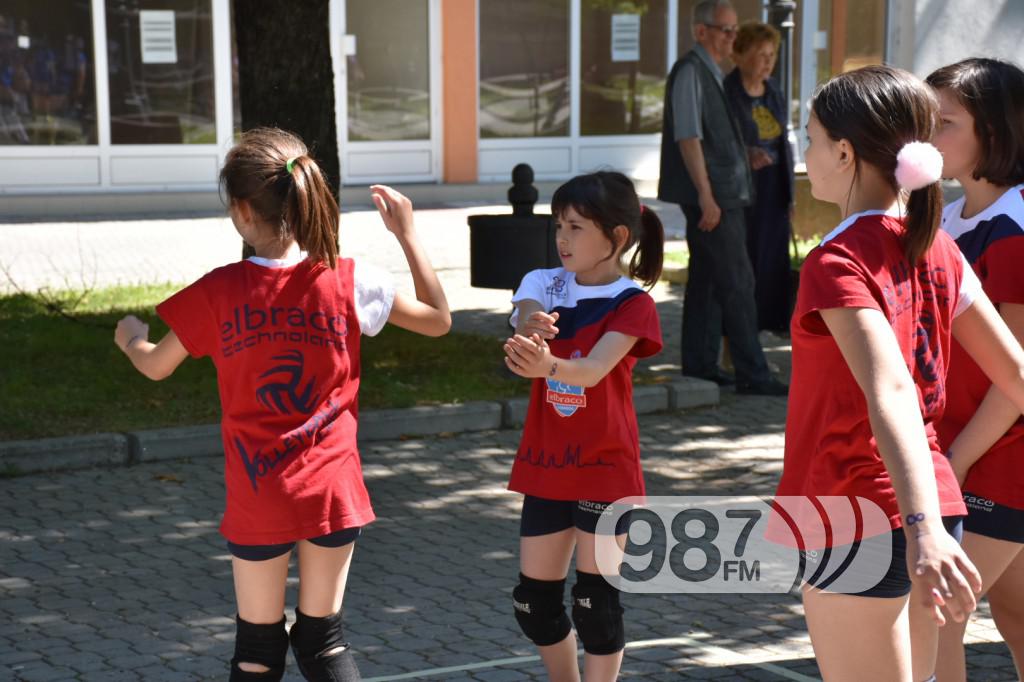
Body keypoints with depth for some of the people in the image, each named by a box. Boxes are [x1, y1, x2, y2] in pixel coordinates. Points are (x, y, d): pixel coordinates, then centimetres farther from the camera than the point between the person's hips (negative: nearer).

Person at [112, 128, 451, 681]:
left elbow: (157, 367, 5)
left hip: (259, 496, -1)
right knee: (322, 637, 16)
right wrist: (406, 232, 8)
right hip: (332, 490, 1)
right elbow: (439, 319, 5)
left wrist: (130, 340, 28)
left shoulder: (220, 292, -11)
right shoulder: (350, 283, -9)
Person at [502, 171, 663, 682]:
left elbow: (593, 369, -26)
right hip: (545, 465, 5)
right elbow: (525, 323, -21)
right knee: (533, 601, 10)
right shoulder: (543, 285, 3)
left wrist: (549, 366, -49)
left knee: (596, 601, -2)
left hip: (604, 466, -5)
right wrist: (529, 329, -47)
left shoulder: (632, 303, -9)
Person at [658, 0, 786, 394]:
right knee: (736, 283, -9)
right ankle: (752, 374, -7)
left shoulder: (712, 74, 16)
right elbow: (688, 137, -18)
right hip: (710, 197, -10)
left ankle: (699, 365, 18)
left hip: (721, 197, 10)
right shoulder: (690, 71, -13)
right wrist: (706, 196, -21)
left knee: (706, 281, 12)